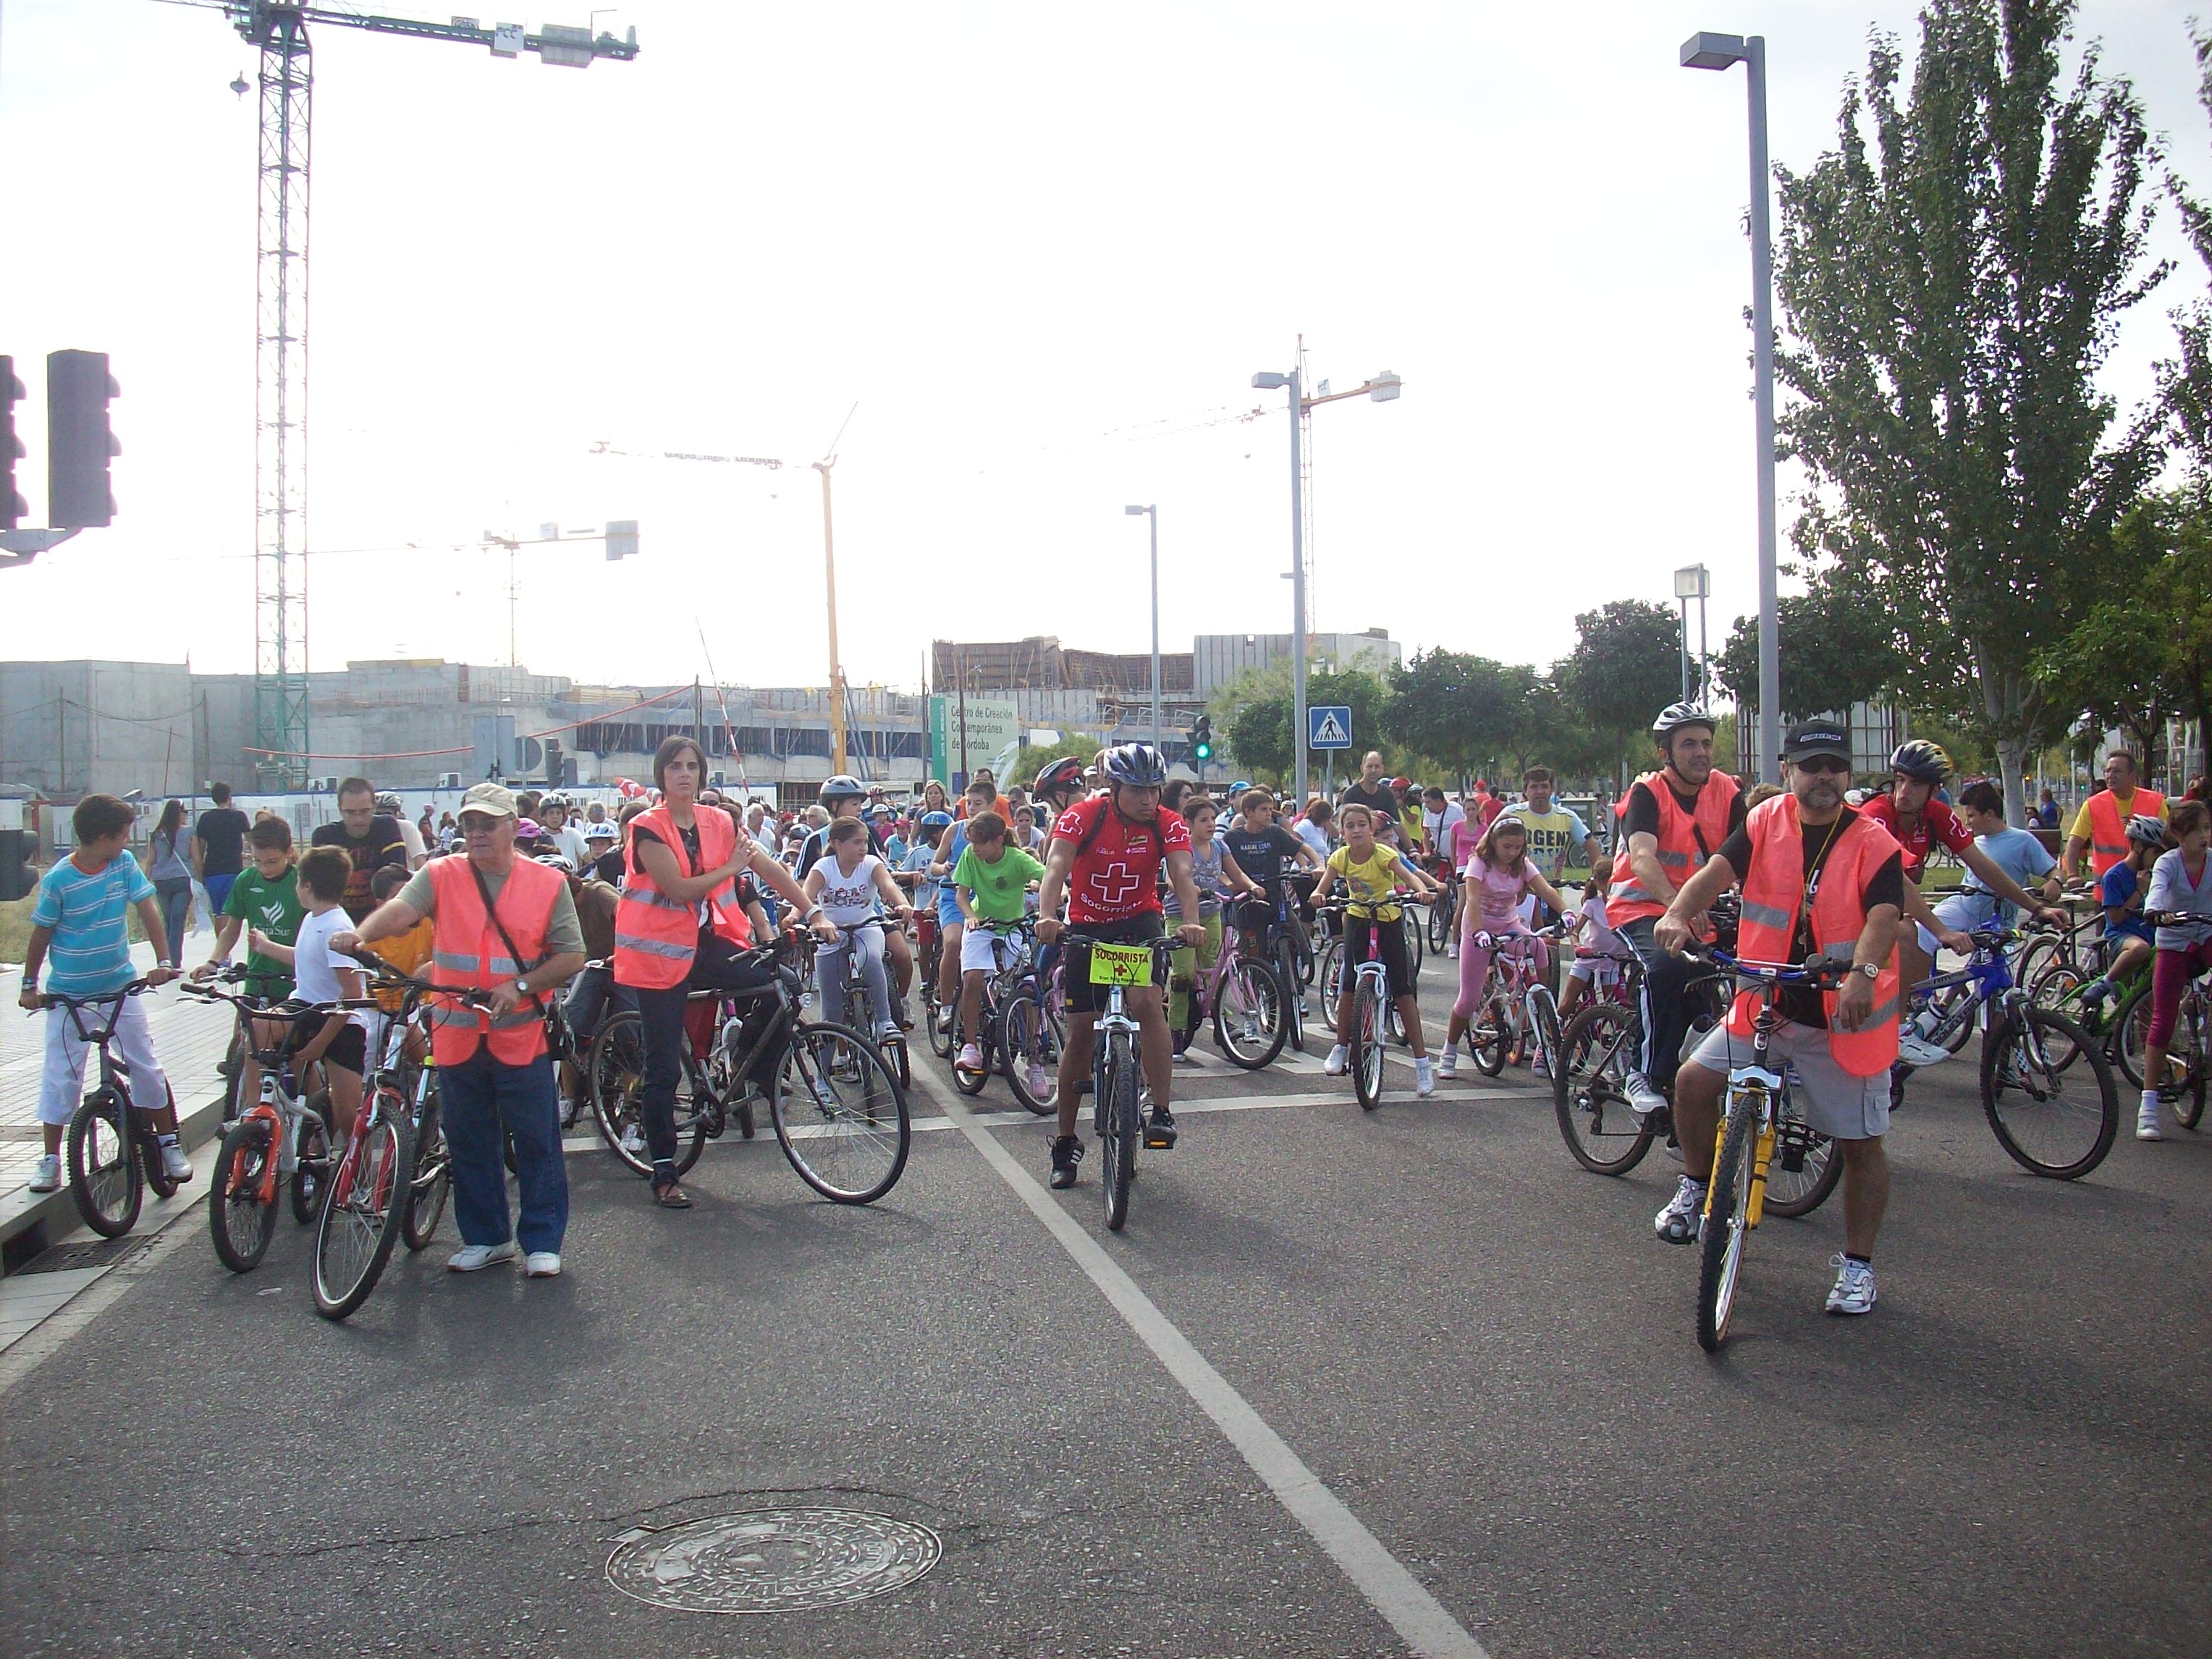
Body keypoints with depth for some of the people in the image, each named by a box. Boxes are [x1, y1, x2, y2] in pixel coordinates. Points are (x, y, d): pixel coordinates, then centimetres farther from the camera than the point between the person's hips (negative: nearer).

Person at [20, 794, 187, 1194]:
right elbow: (41, 934, -4)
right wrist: (29, 985, 2)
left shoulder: (125, 863, -5)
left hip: (120, 986, 3)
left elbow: (147, 909, -6)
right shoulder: (58, 879, -14)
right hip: (68, 994, -3)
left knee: (147, 1067, 3)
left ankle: (169, 1143, 15)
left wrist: (164, 962, -15)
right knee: (60, 1078, 3)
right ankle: (50, 1158, 14)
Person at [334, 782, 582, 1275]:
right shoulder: (439, 876, 4)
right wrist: (360, 935, -36)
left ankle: (542, 1241, 14)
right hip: (458, 1035, 2)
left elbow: (571, 955, 1)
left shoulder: (547, 883, 2)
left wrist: (521, 985, -13)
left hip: (521, 1035, -2)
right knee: (469, 1143, 11)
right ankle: (485, 1238, 25)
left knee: (536, 1142, 2)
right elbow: (401, 909, -15)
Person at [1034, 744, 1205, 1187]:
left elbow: (1182, 875, -29)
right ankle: (1065, 1142, 15)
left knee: (1147, 1001, -28)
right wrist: (1047, 917, -51)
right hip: (1087, 925, 0)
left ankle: (1161, 1112, -18)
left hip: (1140, 921, 0)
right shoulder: (1081, 817, -19)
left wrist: (1192, 922, -48)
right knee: (1081, 1032, 2)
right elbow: (1056, 868, -33)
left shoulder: (1169, 825, -14)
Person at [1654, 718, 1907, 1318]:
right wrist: (1679, 913, -34)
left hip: (1845, 1017, -2)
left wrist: (1864, 971, -42)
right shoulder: (1766, 822, 0)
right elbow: (1717, 870, -13)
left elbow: (1883, 916, -22)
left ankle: (1857, 1266, 23)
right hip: (1764, 1005, 2)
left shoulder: (1874, 843, -7)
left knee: (1861, 1144, 5)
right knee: (1696, 1079, -15)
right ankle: (1695, 1189, 11)